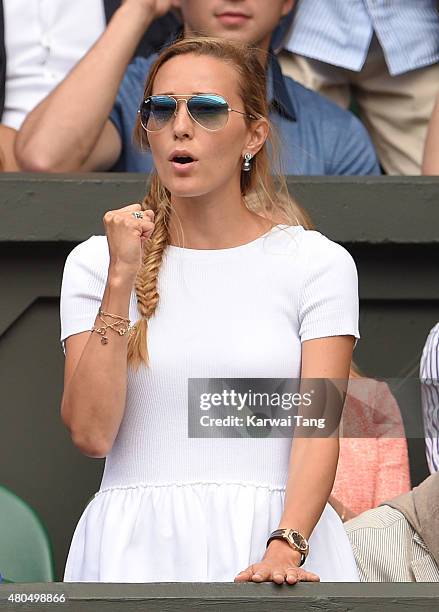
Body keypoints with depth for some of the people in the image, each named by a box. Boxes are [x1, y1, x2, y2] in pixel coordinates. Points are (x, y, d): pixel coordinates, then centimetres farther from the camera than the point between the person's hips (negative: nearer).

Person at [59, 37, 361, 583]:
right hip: (136, 547, 1)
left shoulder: (317, 264, 4)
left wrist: (285, 548, -21)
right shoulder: (95, 263, 8)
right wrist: (122, 280, -7)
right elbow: (90, 431, -3)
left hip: (268, 539, -1)